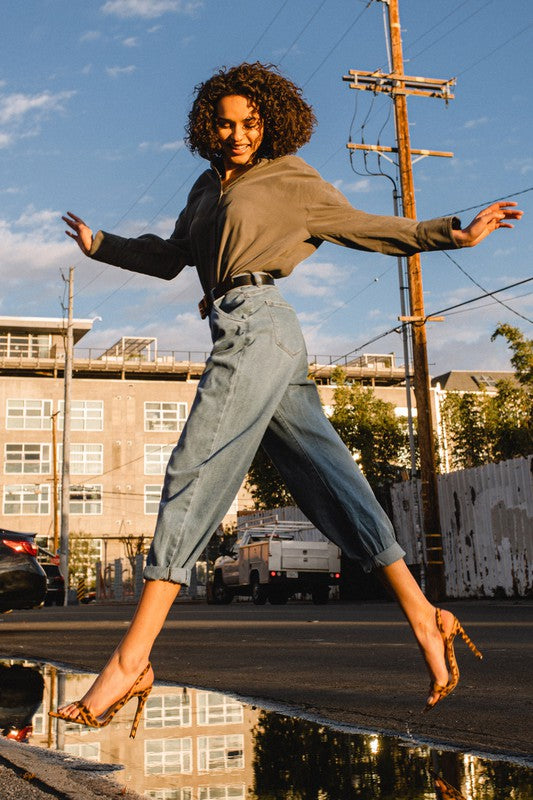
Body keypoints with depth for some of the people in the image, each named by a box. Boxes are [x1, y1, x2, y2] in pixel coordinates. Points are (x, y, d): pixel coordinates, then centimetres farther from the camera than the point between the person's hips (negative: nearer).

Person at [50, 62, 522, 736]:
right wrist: (100, 246, 34)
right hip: (244, 335, 8)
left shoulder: (292, 181, 8)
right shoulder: (208, 187, 26)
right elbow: (169, 257, 35)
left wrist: (456, 233, 4)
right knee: (330, 483, 1)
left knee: (192, 475, -14)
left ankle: (132, 658, -14)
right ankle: (424, 617, 2)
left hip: (256, 322, -8)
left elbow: (368, 228, 11)